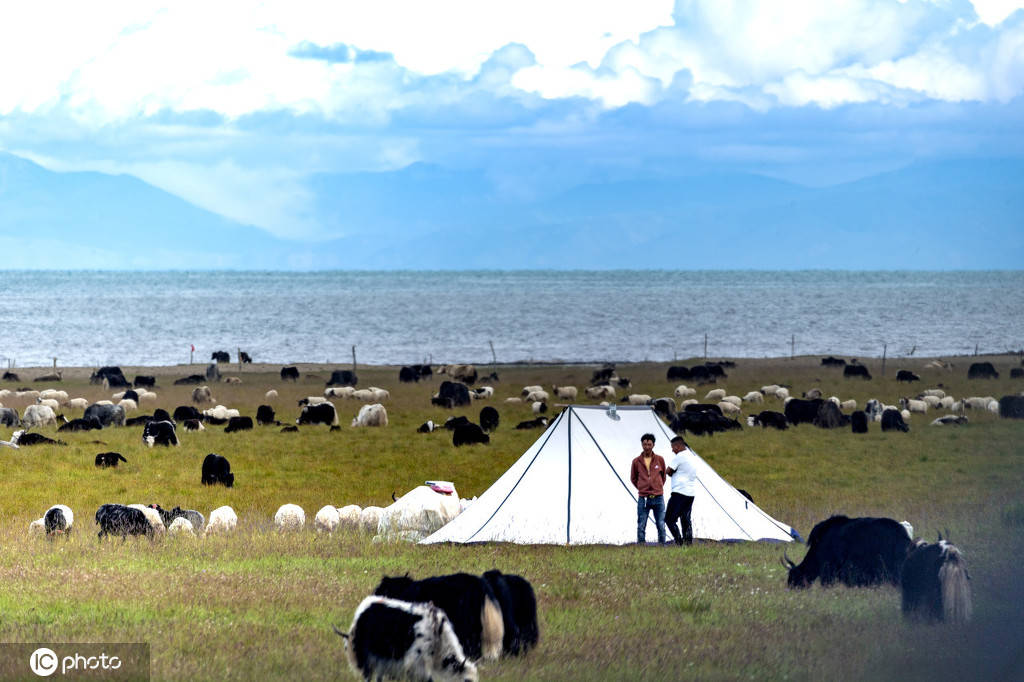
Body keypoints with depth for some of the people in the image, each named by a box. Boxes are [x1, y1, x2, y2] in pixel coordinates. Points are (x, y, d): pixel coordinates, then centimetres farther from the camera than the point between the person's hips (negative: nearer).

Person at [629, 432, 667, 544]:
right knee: (641, 527, 0)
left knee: (661, 525, 2)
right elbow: (633, 478, 15)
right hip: (643, 498, 0)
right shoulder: (636, 461, 2)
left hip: (658, 498, 0)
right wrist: (642, 489, 11)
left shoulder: (660, 460, 3)